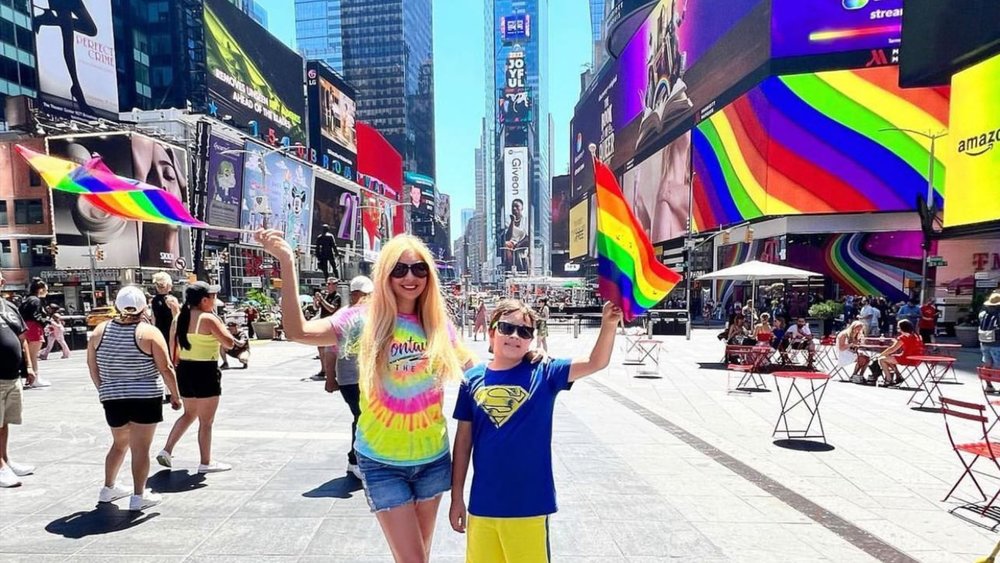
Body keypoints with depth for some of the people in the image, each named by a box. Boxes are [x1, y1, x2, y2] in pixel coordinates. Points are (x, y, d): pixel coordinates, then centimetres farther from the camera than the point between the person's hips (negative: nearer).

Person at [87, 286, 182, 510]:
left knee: (120, 443, 23)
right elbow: (166, 369, -11)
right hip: (145, 398, -5)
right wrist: (175, 395, 0)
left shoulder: (100, 330, 3)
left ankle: (108, 488, 32)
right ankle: (138, 496, 6)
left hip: (113, 399, 5)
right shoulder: (149, 332, -10)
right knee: (141, 447, 2)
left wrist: (105, 390, 22)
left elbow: (92, 367, 9)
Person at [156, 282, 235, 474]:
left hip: (185, 370, 8)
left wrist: (180, 366, 22)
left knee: (190, 414, 26)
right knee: (206, 420, 4)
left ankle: (166, 451, 23)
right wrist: (220, 325, -3)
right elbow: (229, 343, -15)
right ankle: (206, 462, 14)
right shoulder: (208, 319, -17)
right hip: (205, 372, -8)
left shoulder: (180, 318, 6)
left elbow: (174, 348, 12)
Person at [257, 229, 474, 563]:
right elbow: (298, 331, -22)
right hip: (382, 461, -3)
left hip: (433, 457, 3)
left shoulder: (439, 326, -2)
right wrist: (287, 263, -30)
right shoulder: (366, 321, -11)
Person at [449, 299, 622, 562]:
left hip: (530, 504, -1)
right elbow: (464, 439, 4)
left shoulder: (543, 373, -6)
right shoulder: (473, 379, -2)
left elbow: (596, 363, -17)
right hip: (482, 505, 2)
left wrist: (608, 324, -34)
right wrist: (457, 496, 7)